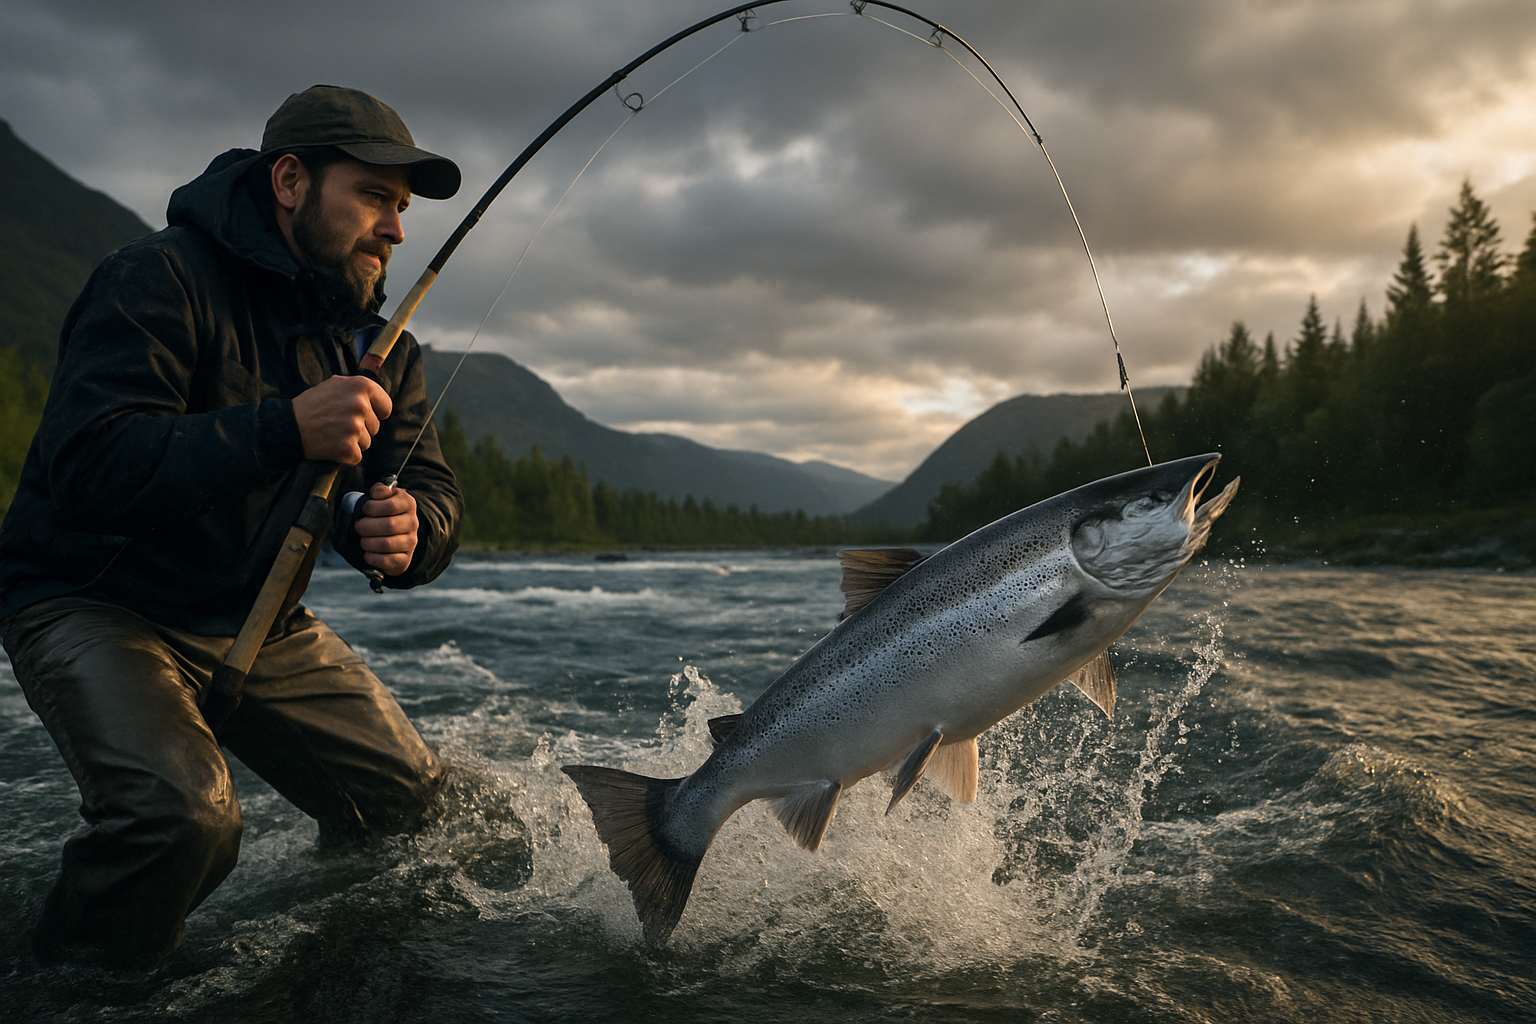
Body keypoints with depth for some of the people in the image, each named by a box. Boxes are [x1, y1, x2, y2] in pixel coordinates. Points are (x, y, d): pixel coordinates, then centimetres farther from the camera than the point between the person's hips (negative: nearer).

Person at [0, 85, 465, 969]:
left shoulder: (380, 343, 2)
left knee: (417, 802, 2)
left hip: (260, 622, 7)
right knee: (182, 813, -31)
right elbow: (85, 469, -32)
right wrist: (285, 430, -42)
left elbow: (435, 494, 0)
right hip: (92, 603, -6)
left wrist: (407, 532, -25)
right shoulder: (163, 281, -20)